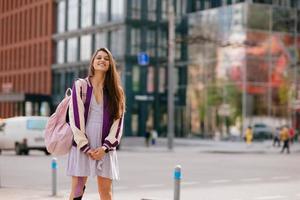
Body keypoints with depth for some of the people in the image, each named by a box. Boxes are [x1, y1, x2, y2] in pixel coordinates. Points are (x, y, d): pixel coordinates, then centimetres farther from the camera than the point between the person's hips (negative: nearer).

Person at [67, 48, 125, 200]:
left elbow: (118, 122, 4)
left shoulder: (116, 91, 10)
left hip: (105, 148, 2)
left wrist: (105, 147, -8)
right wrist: (86, 148, -10)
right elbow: (75, 118, -4)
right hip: (82, 147, -2)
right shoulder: (80, 86, 3)